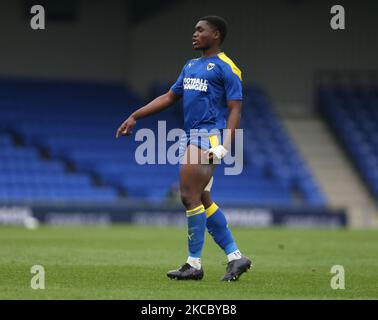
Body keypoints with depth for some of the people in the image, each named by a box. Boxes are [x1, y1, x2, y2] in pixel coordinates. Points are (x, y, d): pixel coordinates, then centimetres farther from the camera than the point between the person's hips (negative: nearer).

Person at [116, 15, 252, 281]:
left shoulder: (226, 68, -6)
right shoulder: (191, 66, 19)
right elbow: (169, 97, 25)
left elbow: (235, 109, -11)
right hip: (191, 137, 9)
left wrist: (224, 146, -21)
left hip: (208, 137, -9)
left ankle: (194, 264, -5)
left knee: (190, 196, -11)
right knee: (203, 201, 7)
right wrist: (135, 117, 20)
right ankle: (236, 257, 13)